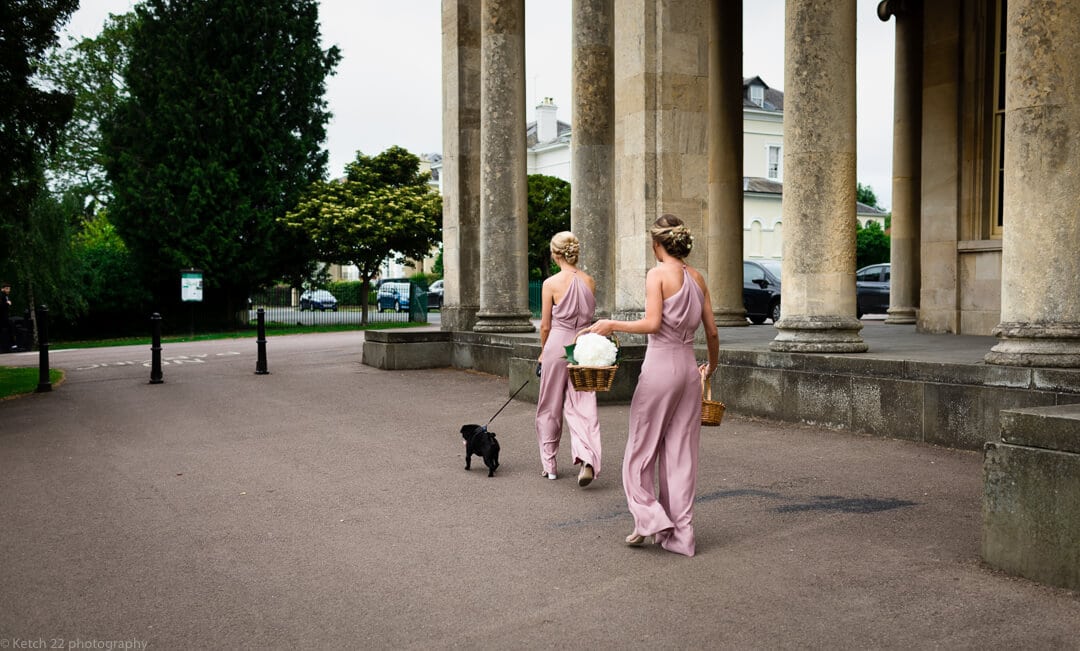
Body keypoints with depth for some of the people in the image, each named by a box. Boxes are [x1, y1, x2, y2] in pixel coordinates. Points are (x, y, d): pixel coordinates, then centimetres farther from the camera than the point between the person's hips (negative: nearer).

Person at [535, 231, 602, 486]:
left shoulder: (551, 283, -9)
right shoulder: (589, 281, 3)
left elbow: (546, 325, -3)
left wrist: (543, 351, 12)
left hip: (558, 343, -3)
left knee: (550, 407, 11)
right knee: (583, 406, 2)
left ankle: (549, 464, 20)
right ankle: (587, 458, -19)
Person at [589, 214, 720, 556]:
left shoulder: (658, 274, -9)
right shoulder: (697, 277, 9)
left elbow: (652, 323, -19)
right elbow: (711, 331, 10)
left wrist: (612, 325, -8)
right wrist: (712, 365, 26)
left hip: (660, 365, -6)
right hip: (688, 365, 6)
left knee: (642, 447, 8)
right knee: (681, 452, 9)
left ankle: (650, 516, 0)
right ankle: (680, 535, 13)